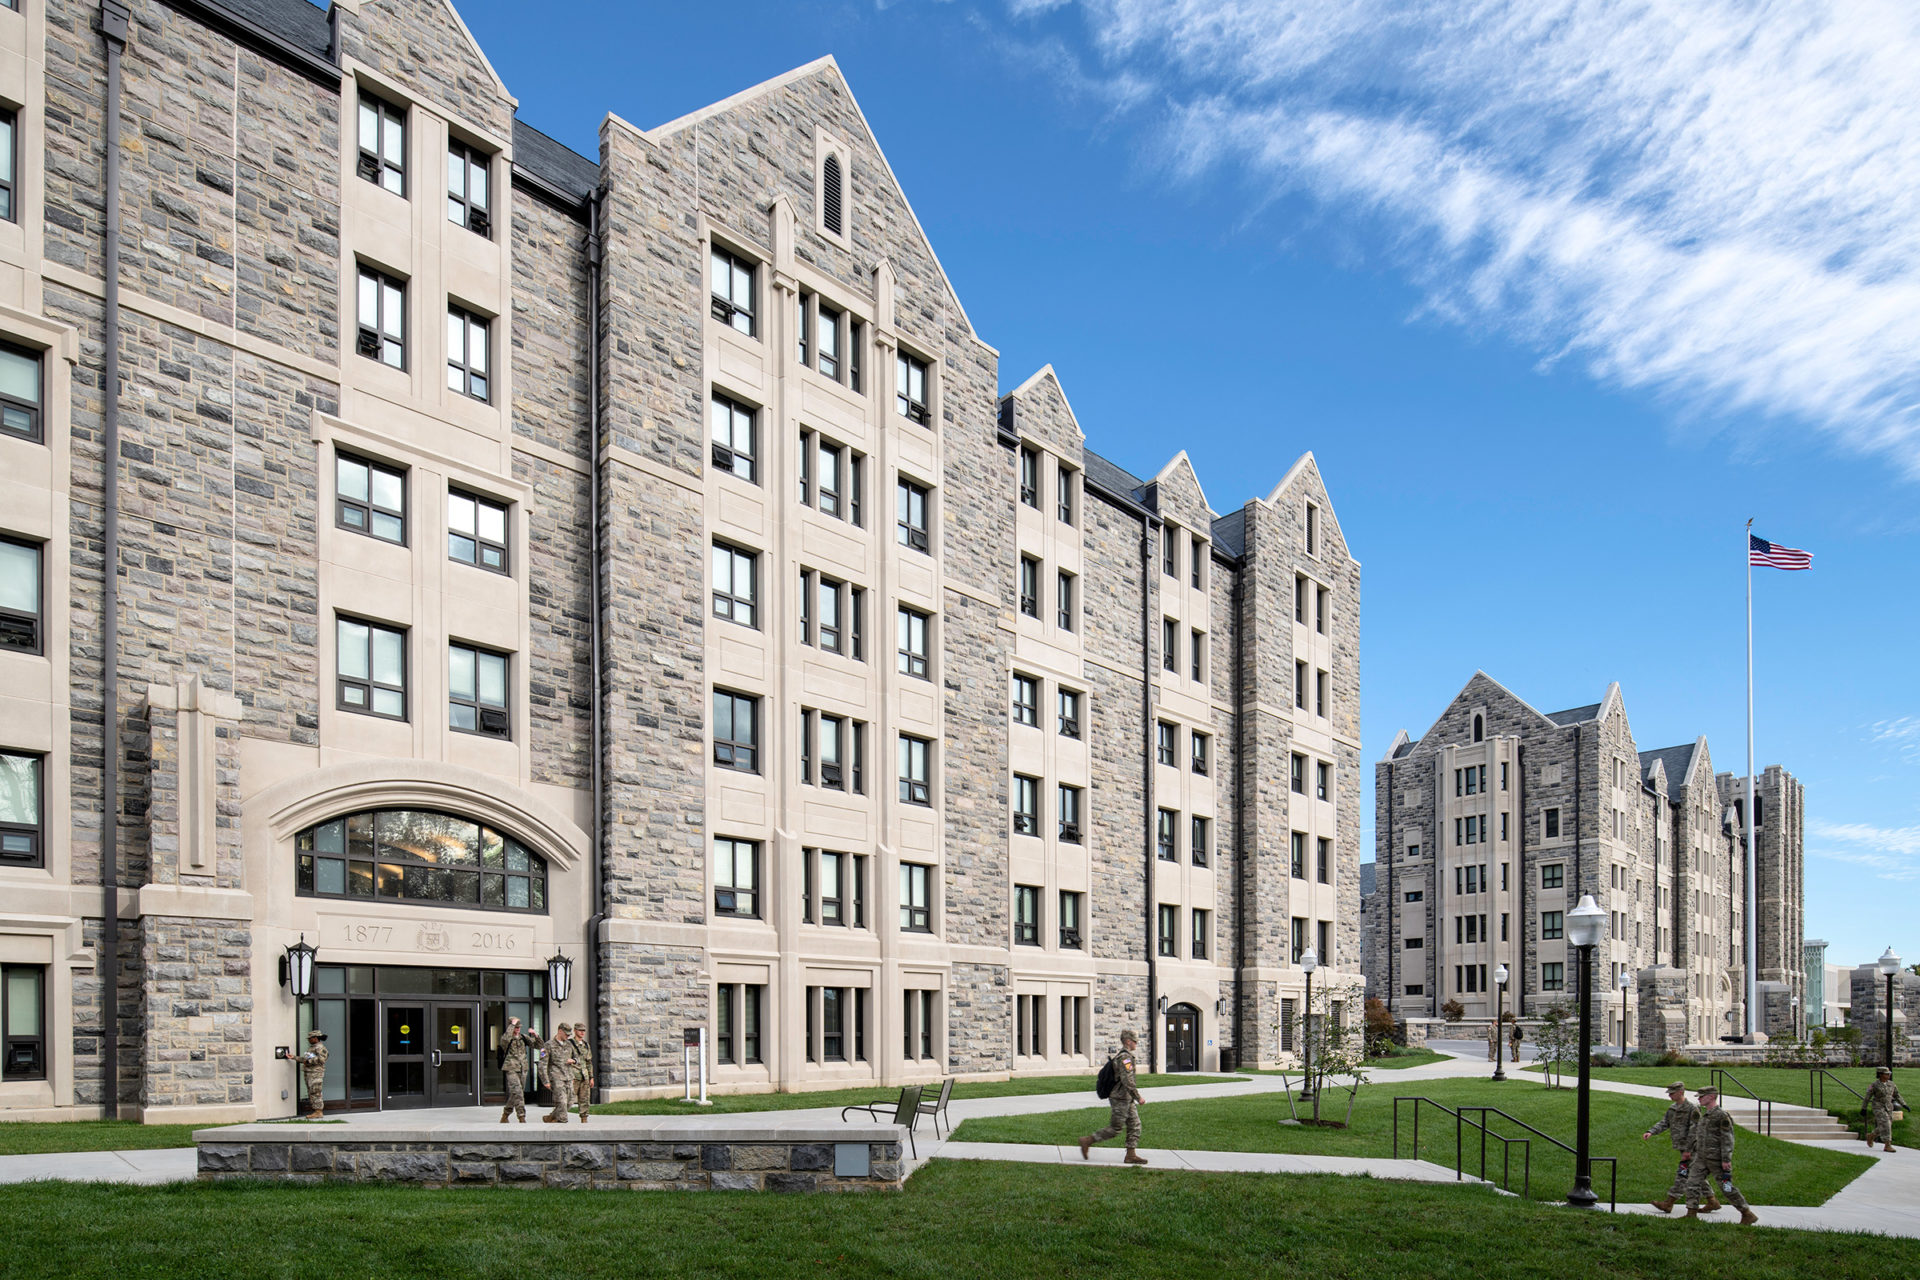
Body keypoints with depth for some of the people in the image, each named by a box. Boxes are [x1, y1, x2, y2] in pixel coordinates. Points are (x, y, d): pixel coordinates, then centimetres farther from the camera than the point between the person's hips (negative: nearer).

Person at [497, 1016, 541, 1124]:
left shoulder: (524, 1037, 9)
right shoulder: (505, 1038, -6)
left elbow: (538, 1045, 9)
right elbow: (506, 1039, -33)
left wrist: (535, 1035, -9)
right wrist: (512, 1024, -26)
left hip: (523, 1070, 6)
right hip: (511, 1070, -6)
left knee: (514, 1094, 13)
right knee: (517, 1093, -18)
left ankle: (505, 1115, 29)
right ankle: (522, 1118, -18)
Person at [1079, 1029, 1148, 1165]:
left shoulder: (1120, 1056, 14)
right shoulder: (1125, 1057, -18)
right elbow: (1127, 1081, -25)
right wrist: (1138, 1097, -19)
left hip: (1127, 1099, 10)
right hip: (1121, 1099, -10)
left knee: (1135, 1126, 7)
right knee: (1115, 1128, -3)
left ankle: (1131, 1155, 8)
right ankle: (1087, 1141, 5)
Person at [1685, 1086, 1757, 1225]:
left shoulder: (1722, 1116, -14)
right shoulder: (1704, 1115, 13)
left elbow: (1728, 1139, -17)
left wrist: (1726, 1160, -21)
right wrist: (1692, 1152, 23)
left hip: (1717, 1160, -8)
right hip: (1701, 1157, 8)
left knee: (1727, 1188, -1)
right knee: (1693, 1182, 1)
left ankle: (1748, 1215, 12)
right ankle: (1691, 1213, 5)